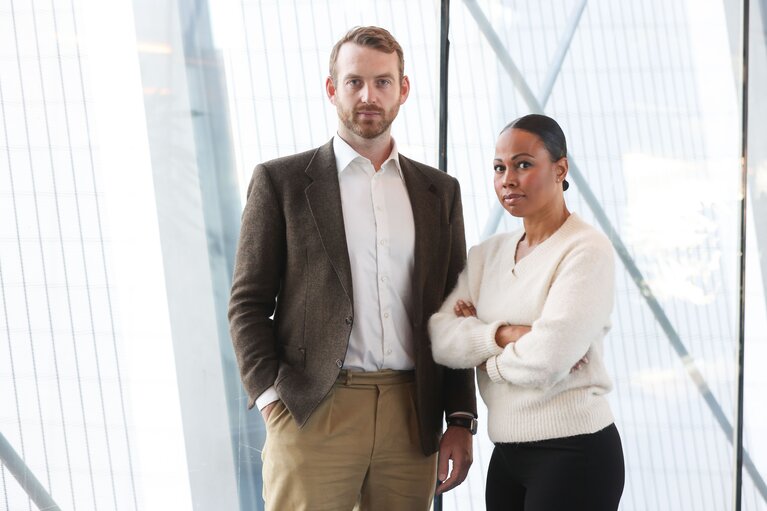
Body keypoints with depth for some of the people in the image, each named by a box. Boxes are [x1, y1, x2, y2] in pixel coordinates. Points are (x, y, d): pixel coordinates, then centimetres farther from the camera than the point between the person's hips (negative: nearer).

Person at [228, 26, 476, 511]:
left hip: (412, 416, 3)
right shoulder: (281, 181, 5)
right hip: (312, 415, -3)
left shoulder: (440, 192, 14)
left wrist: (462, 421, 7)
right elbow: (249, 303, 3)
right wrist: (272, 398, -8)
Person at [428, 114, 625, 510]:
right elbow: (440, 339, -2)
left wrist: (480, 349, -3)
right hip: (507, 452, 6)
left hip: (573, 452, -6)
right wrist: (504, 334, -18)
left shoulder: (586, 250, -11)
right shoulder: (488, 254, 10)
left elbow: (546, 359, -21)